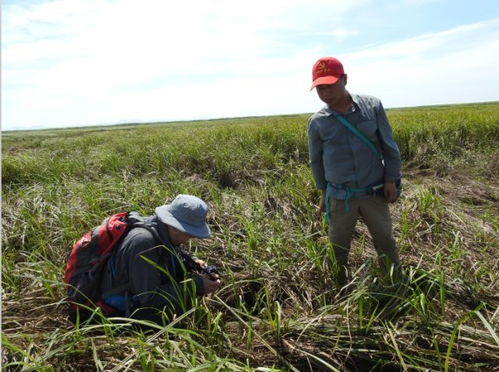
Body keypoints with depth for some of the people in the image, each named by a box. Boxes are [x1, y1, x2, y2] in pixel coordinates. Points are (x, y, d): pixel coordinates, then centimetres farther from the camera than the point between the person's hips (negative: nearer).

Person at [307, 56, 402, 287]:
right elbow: (316, 160, 7)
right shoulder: (317, 122, -5)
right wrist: (323, 192, 10)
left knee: (386, 245, 16)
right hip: (339, 198, 0)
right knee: (337, 251, 12)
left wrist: (391, 180, 0)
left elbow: (389, 146, 2)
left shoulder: (372, 107, -6)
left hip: (375, 194, 0)